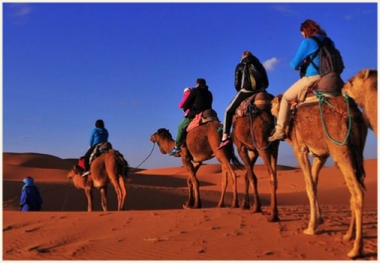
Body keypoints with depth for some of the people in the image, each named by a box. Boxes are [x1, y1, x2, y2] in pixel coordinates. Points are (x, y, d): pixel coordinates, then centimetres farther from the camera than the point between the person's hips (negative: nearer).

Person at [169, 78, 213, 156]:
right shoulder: (209, 93, 19)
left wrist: (186, 110, 20)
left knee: (181, 127, 2)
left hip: (195, 114, -7)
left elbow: (186, 103, 0)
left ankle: (177, 146, -2)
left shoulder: (195, 91, -1)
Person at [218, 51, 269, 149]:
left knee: (228, 111, 10)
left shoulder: (240, 66, 13)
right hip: (260, 92, 3)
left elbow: (237, 84, 6)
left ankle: (225, 137, -6)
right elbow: (266, 83, 17)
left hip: (245, 92, -3)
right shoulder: (259, 65, 22)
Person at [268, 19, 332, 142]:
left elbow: (294, 64, -5)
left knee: (286, 97, 8)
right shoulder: (328, 41, 15)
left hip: (312, 78, -7)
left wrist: (301, 64, 19)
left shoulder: (307, 42, -5)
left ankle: (280, 130, 0)